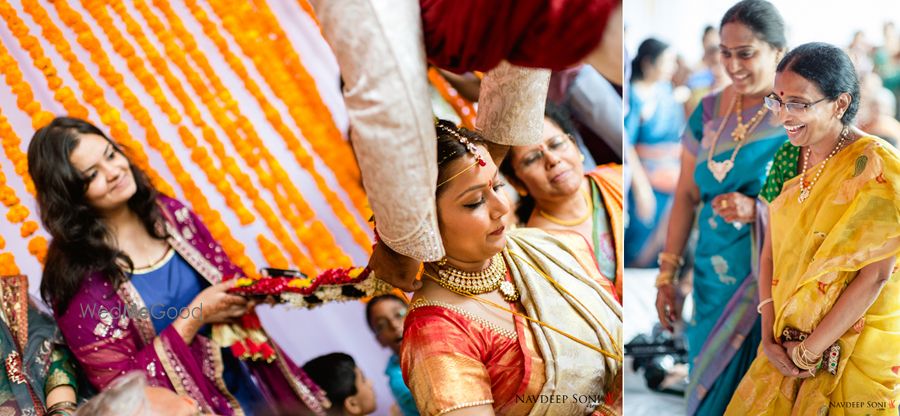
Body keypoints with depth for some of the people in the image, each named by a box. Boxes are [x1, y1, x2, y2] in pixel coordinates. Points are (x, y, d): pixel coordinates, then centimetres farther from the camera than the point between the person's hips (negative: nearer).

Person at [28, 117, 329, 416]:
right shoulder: (77, 275, -15)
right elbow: (119, 383, -14)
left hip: (247, 380, 3)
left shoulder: (168, 213, 0)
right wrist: (195, 317, -18)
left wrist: (247, 293, -9)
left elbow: (229, 279, 14)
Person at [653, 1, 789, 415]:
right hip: (712, 278, 4)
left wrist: (757, 210, -24)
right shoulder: (708, 110, 4)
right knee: (710, 381, 12)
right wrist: (667, 274, 5)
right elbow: (686, 196, 7)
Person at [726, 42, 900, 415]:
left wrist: (810, 350, -15)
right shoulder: (790, 158, 3)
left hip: (855, 349, -6)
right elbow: (772, 245, 4)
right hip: (787, 342, 6)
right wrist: (769, 331, -7)